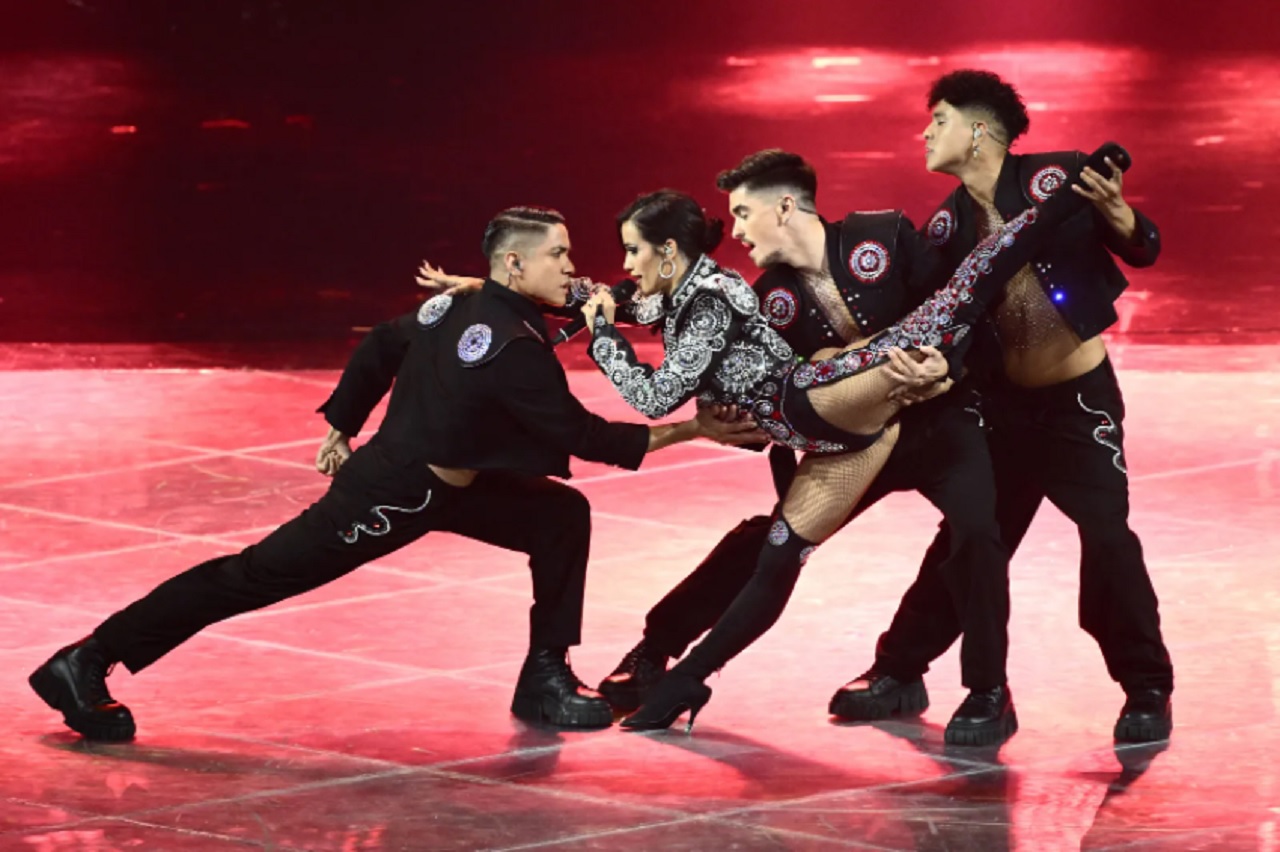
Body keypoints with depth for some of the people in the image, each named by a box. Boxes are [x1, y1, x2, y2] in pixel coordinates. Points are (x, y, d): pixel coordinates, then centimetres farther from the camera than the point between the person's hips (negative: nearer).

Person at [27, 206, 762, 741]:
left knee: (562, 517, 6)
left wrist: (342, 429, 24)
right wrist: (690, 430, -14)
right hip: (389, 495, -10)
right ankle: (85, 665, 1)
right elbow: (581, 435, -20)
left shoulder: (455, 308, 2)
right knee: (257, 575, -4)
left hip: (444, 483, 10)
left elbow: (379, 348, 14)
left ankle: (545, 680, 10)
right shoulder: (514, 350, -25)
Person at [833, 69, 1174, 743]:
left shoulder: (1055, 180, -17)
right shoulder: (947, 224, -1)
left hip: (1081, 397, -5)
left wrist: (1116, 217, -36)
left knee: (1106, 537, -15)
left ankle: (1147, 694, -2)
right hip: (1007, 399, 5)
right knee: (967, 539, 11)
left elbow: (1145, 250, -16)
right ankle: (898, 670, 23)